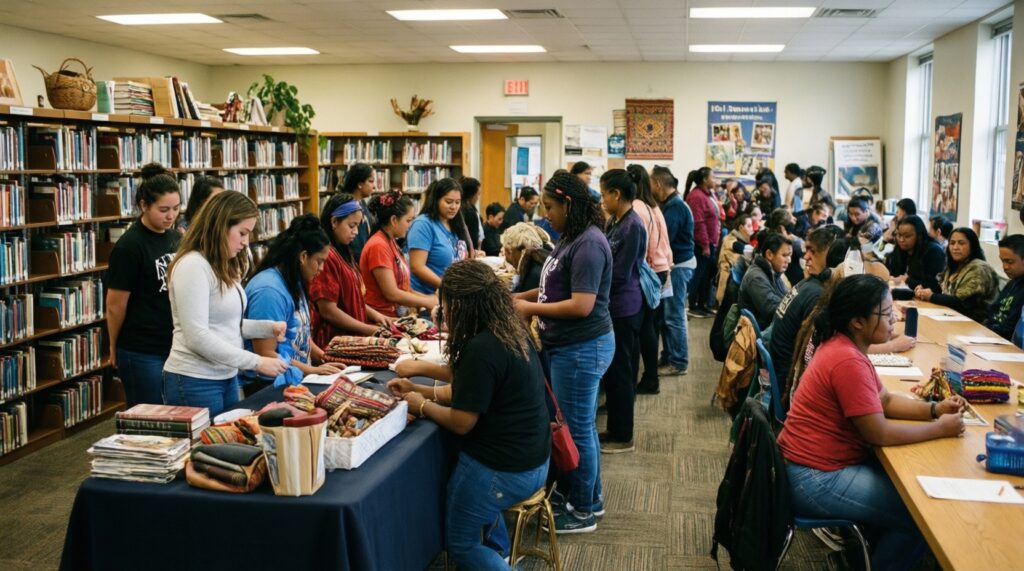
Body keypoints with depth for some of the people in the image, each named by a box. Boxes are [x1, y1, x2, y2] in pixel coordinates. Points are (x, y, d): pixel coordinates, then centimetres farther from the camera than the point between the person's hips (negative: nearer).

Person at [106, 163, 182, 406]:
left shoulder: (177, 239, 8)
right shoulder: (129, 246, -13)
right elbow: (115, 307, -7)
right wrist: (114, 347, 3)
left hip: (175, 347, 6)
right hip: (143, 353, -6)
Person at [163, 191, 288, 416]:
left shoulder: (224, 268, 13)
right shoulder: (193, 266, -16)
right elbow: (197, 337, -22)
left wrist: (268, 328, 1)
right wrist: (256, 362, -20)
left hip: (226, 378, 9)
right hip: (195, 381, -9)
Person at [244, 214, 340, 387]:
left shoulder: (293, 283, 11)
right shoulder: (269, 291, -17)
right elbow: (265, 354, -17)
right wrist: (312, 371, -11)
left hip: (296, 379, 8)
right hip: (270, 385, -8)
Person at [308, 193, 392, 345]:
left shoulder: (344, 252, 13)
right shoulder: (326, 256, -15)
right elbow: (328, 311, -18)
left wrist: (374, 315, 5)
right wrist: (370, 330, -14)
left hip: (351, 337, 9)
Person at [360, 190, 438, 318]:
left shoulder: (391, 243, 12)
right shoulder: (378, 246, -14)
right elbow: (392, 294, -16)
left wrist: (428, 298, 4)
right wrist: (427, 302, -6)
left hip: (396, 316, 8)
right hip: (381, 320, -8)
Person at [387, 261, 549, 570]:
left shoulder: (481, 348, -27)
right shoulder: (510, 332, 3)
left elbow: (461, 422, -20)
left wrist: (422, 406, -3)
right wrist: (417, 388, 12)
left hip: (506, 470, -10)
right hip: (532, 460, 10)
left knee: (461, 543, 13)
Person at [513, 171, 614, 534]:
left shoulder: (588, 245, -20)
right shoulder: (573, 239, 11)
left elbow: (581, 305, -25)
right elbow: (555, 287, 18)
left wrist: (531, 309, -16)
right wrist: (518, 298, 7)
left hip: (583, 348, -10)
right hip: (569, 346, 10)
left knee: (578, 428, 2)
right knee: (580, 423, 19)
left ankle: (584, 511, 16)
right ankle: (588, 495, 34)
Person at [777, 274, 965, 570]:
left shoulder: (845, 345, 6)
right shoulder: (848, 361, -25)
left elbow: (885, 400, 13)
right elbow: (880, 434, -22)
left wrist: (934, 409, -1)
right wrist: (940, 429, -10)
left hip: (821, 462, 10)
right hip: (815, 481, -10)